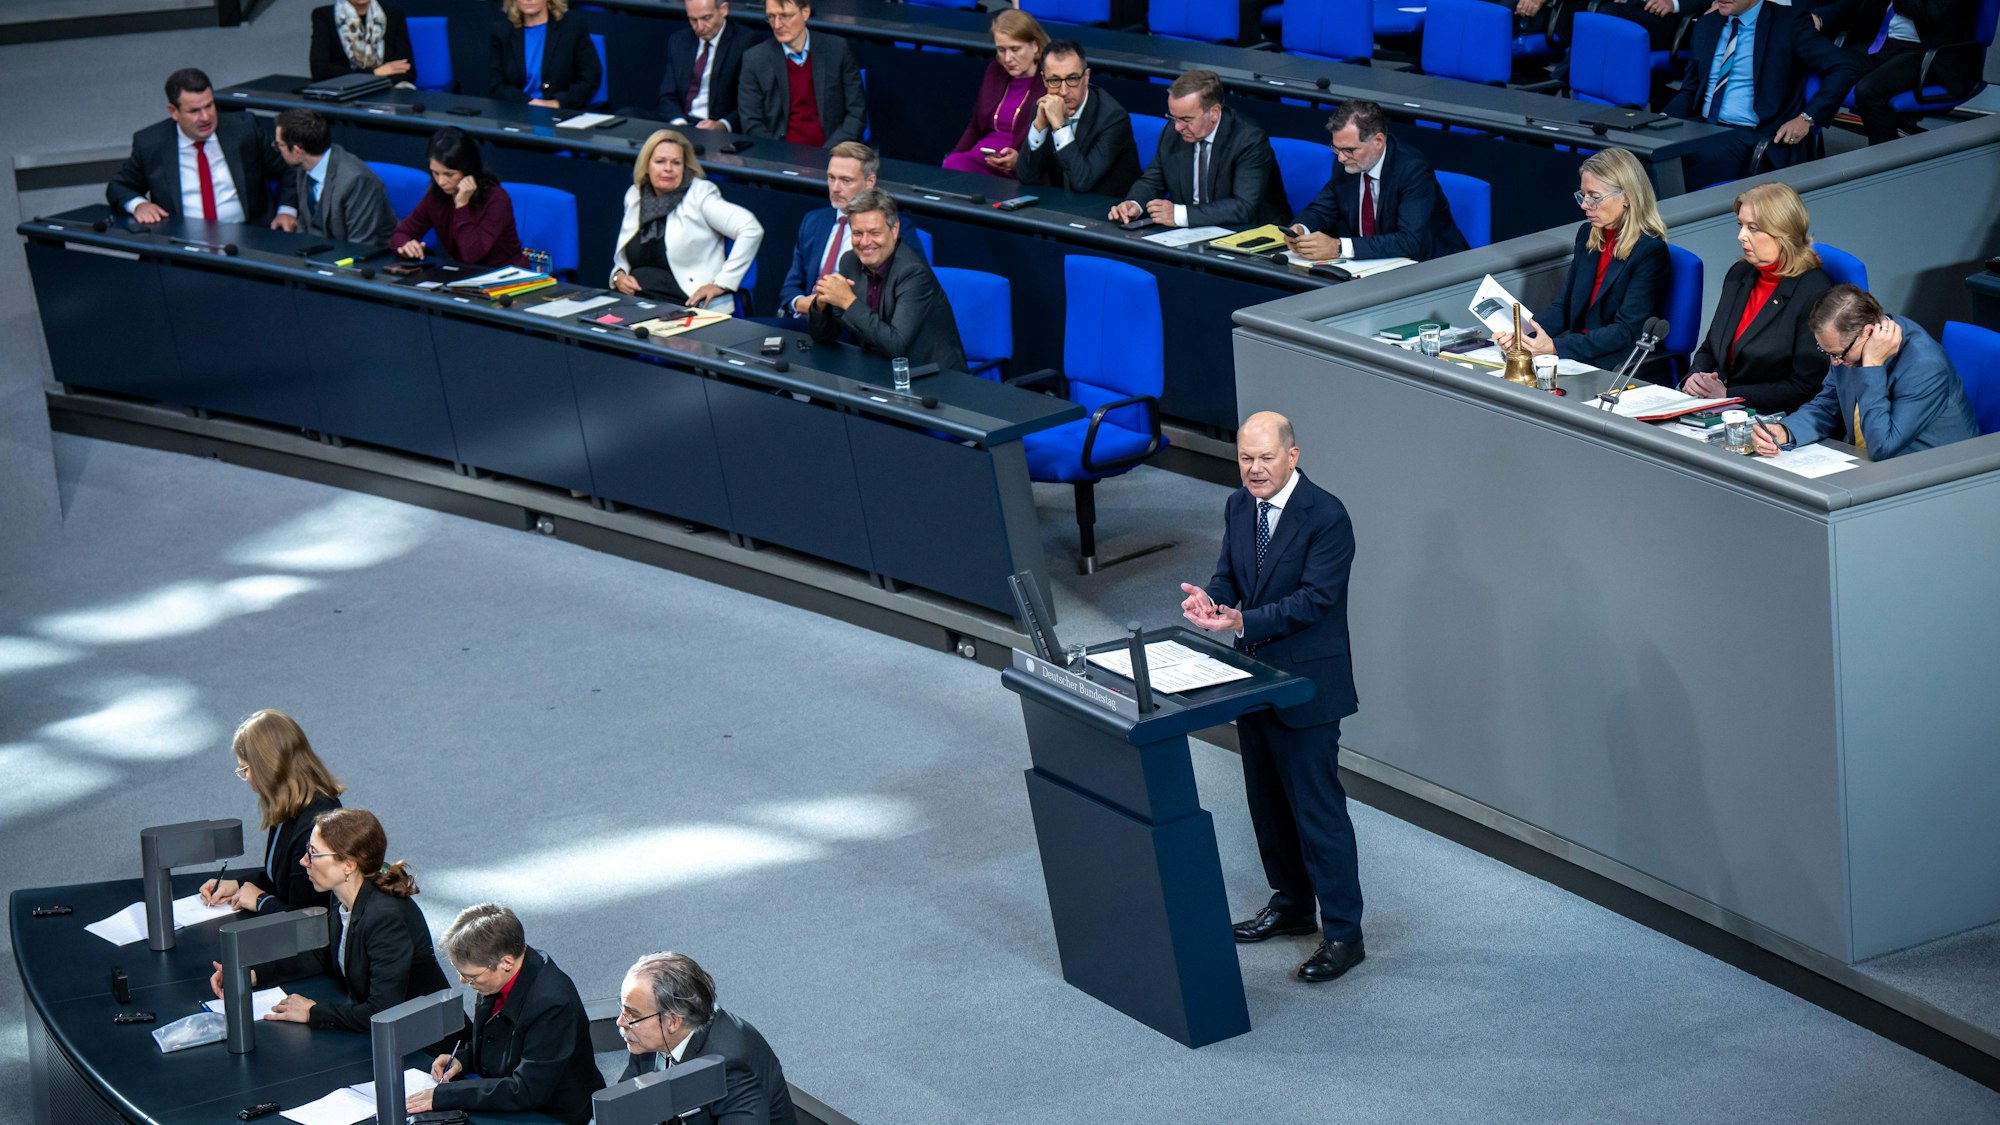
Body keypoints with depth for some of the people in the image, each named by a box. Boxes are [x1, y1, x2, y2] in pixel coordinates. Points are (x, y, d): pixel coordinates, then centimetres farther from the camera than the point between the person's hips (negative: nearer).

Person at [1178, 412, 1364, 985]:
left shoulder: (1326, 516, -18)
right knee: (1268, 801, 19)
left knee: (1318, 808, -5)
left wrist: (1242, 621, -31)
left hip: (1307, 684, -8)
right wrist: (1209, 597, -16)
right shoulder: (1239, 507, 5)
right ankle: (1291, 904, 36)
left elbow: (1314, 598, -22)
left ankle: (1343, 933, 3)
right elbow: (1230, 574, 8)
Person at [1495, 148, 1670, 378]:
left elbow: (1626, 332, -16)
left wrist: (1556, 347, -25)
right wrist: (1524, 333, -9)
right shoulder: (1587, 235, 11)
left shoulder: (1650, 250, -11)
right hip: (1580, 362, 7)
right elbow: (1564, 305, 11)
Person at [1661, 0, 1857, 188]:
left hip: (1749, 134, -5)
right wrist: (1665, 118, 0)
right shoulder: (1706, 25, 17)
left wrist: (1806, 118, -13)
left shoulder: (1788, 23, 0)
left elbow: (1843, 69, -5)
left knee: (1701, 160, -36)